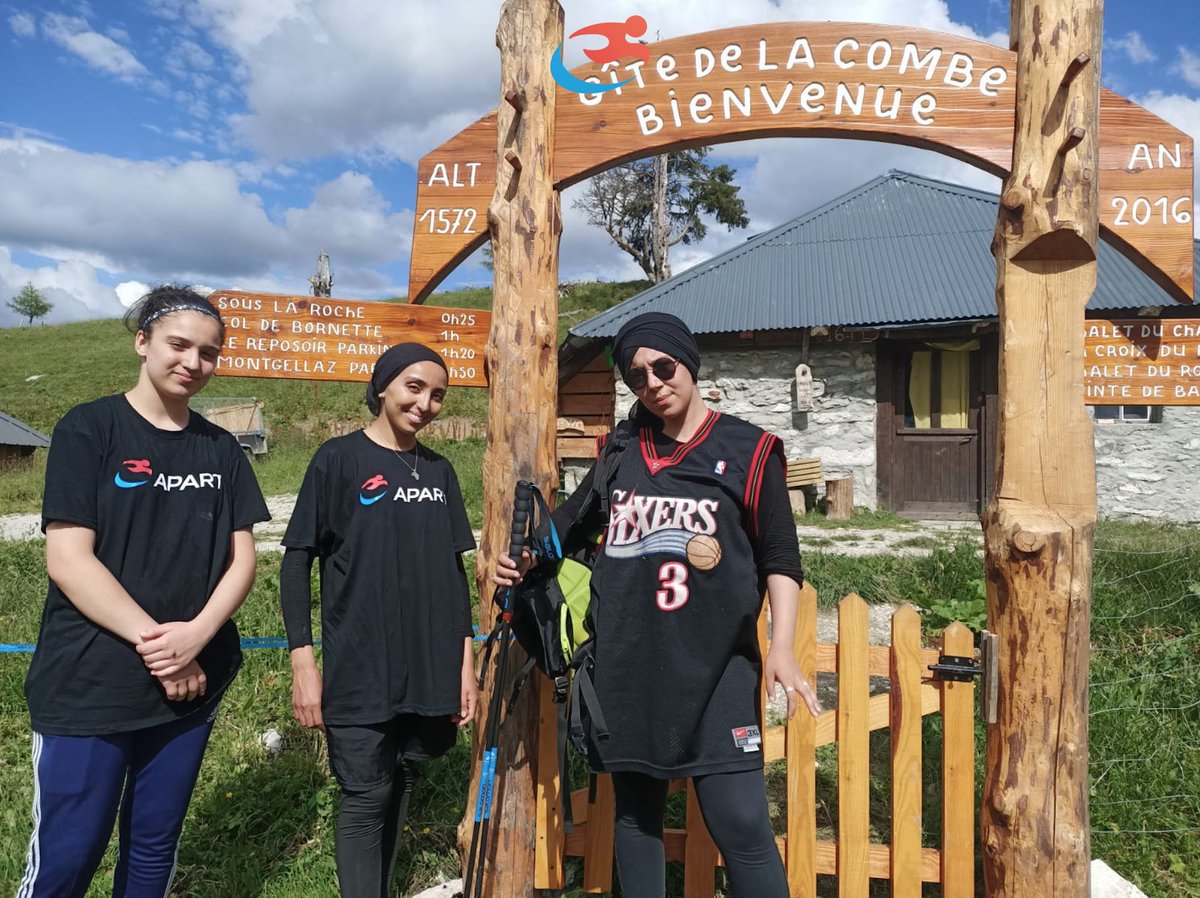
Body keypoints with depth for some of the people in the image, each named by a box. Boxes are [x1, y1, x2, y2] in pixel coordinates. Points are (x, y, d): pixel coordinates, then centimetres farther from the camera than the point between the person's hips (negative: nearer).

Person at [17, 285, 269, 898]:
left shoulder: (222, 450, 7)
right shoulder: (87, 430, -6)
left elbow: (242, 559, 3)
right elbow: (67, 560, -13)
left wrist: (196, 636, -14)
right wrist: (152, 640, -16)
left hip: (192, 682, 4)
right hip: (88, 685, -4)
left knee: (155, 846, 15)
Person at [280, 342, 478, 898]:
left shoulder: (439, 471, 9)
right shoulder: (339, 459, -5)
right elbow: (297, 560, -5)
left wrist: (465, 660, 9)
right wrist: (303, 661, -11)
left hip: (430, 670, 5)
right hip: (360, 670, -4)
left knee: (399, 788, 15)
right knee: (366, 797, 2)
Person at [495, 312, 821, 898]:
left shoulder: (748, 450, 1)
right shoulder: (621, 449, 11)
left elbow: (780, 559, -1)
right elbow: (575, 519, 23)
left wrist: (781, 647, -13)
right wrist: (525, 555, 5)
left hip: (715, 665, -3)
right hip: (624, 665, 4)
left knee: (739, 823, -8)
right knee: (636, 812, 14)